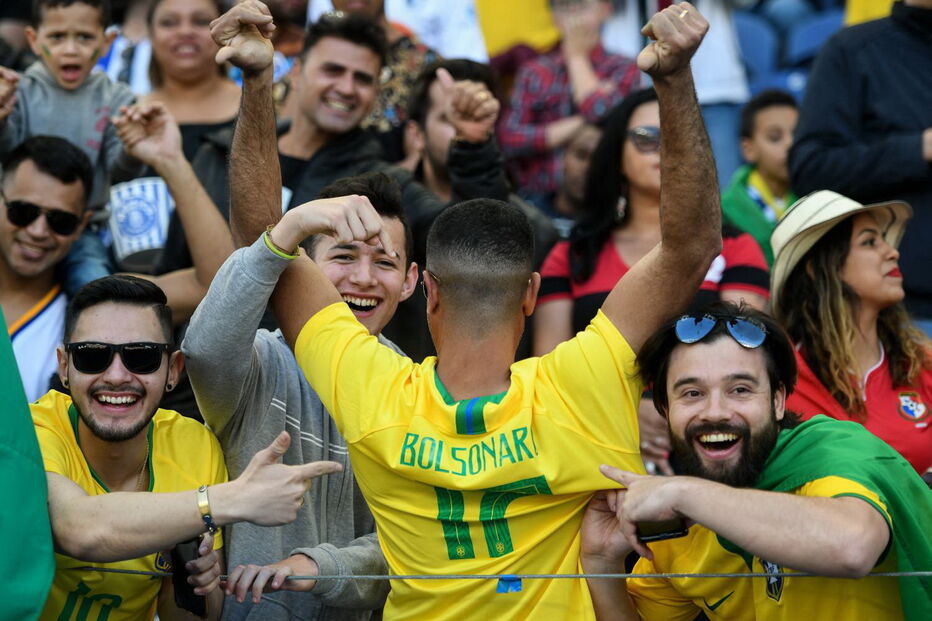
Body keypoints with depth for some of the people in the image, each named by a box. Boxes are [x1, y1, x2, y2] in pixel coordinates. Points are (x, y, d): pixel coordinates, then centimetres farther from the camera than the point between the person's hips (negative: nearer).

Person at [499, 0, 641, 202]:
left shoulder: (623, 69, 9)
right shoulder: (534, 72, 14)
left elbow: (603, 115, -13)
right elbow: (509, 138, 0)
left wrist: (577, 56, 4)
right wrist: (577, 124, -6)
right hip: (538, 198, 1)